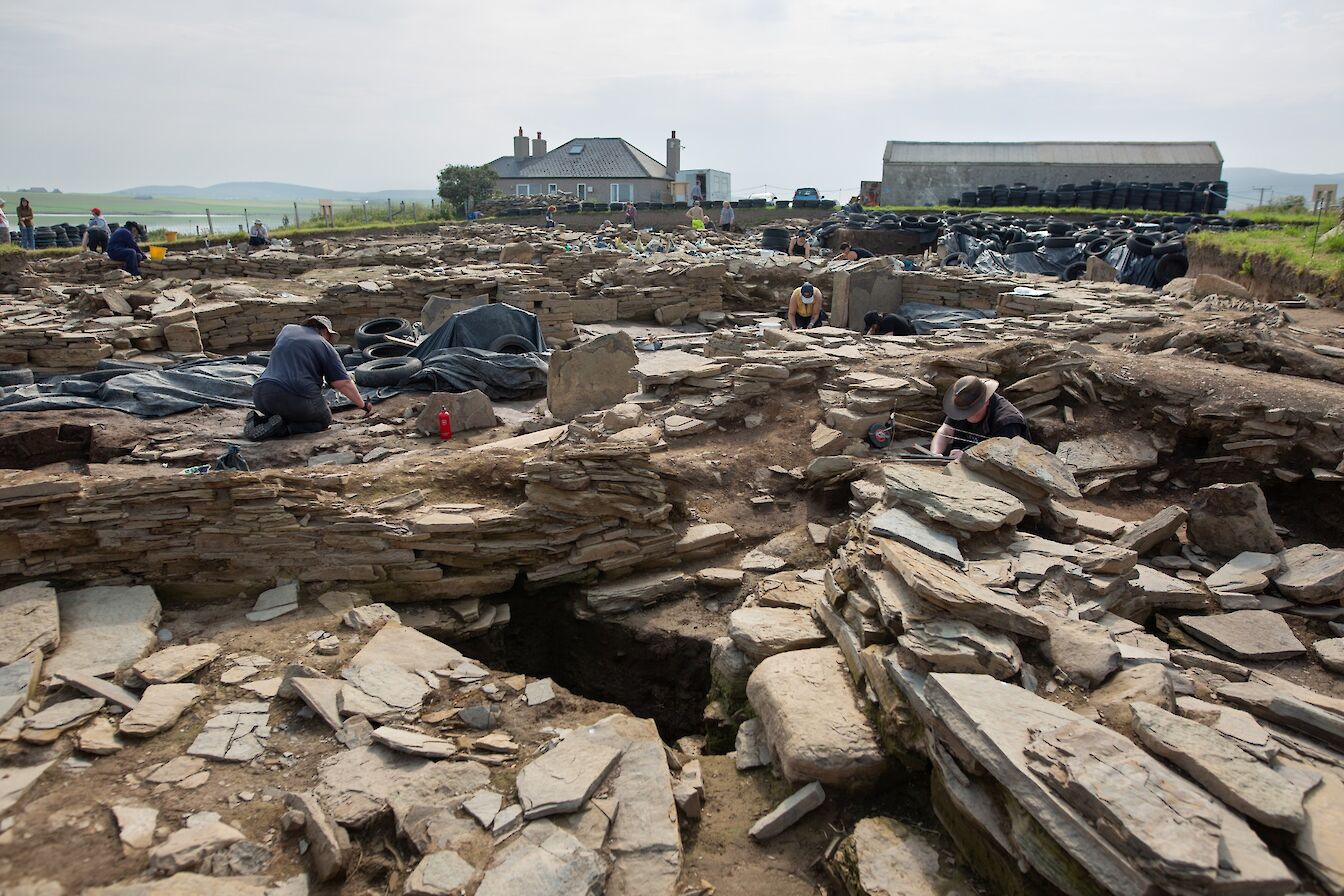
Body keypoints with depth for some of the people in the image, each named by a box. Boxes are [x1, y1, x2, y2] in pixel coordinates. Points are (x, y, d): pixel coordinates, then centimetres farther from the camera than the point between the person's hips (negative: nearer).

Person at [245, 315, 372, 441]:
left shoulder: (287, 329, 21)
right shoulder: (325, 346, 6)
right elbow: (344, 383, -1)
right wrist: (363, 405, 11)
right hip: (298, 399, -6)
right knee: (324, 420, 18)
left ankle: (259, 420, 3)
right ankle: (282, 429, -7)